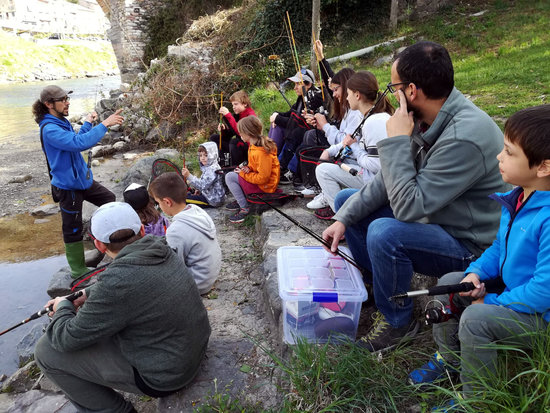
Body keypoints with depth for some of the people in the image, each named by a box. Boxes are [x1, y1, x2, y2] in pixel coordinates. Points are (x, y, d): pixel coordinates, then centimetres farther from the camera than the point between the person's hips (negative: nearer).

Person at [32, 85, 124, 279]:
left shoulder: (61, 122, 7)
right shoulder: (49, 129, -23)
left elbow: (75, 141, 20)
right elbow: (79, 143, -36)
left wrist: (88, 123, 11)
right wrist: (104, 124, -34)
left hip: (83, 179, 9)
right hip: (68, 186, -9)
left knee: (110, 200, 20)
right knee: (73, 229, 3)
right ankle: (78, 270, 17)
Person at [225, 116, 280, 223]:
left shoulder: (261, 152, -29)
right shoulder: (254, 144, 3)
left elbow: (263, 178, -28)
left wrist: (243, 174, -17)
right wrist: (248, 168, -3)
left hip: (265, 185, -10)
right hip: (258, 177, 10)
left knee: (229, 177, -12)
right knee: (233, 174, 17)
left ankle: (244, 208, -5)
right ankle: (240, 199, 22)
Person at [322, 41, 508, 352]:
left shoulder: (465, 137, -31)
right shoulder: (426, 119, -4)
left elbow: (408, 206, -33)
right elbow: (389, 181, 0)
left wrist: (397, 140, -27)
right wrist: (344, 219, -6)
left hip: (469, 245, -8)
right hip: (430, 217, 9)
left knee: (384, 233, -36)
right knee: (346, 198, 7)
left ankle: (398, 321, -7)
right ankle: (375, 283, 18)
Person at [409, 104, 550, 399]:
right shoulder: (516, 200, -3)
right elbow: (498, 248, 10)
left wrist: (491, 302, -20)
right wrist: (476, 273, -8)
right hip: (510, 290, 9)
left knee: (476, 318, -28)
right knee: (449, 283, 5)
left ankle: (473, 398, -1)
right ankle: (449, 358, 24)